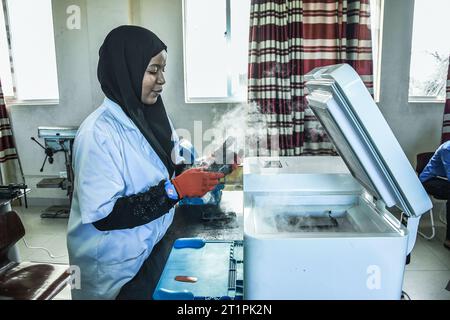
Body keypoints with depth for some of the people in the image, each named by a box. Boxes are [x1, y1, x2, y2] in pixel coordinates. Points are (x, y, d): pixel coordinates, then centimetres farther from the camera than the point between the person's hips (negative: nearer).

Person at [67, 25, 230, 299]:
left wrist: (193, 177, -9)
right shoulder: (98, 133, -23)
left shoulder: (153, 116, -1)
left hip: (155, 248, 7)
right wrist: (176, 189, -29)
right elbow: (103, 215, -27)